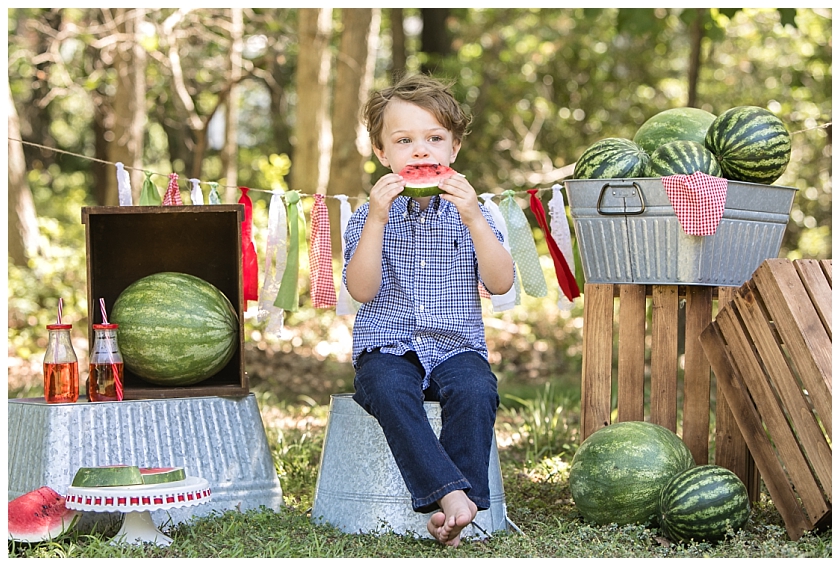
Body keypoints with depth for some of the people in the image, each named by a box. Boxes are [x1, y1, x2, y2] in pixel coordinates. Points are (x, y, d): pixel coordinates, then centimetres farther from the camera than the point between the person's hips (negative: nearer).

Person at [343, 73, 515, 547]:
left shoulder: (469, 212, 9)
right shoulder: (370, 216, 6)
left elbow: (500, 283, -5)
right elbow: (362, 290, -8)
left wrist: (473, 219, -15)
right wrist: (377, 219, -17)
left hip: (456, 346, 1)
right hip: (387, 348, -1)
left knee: (475, 390, -32)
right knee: (388, 389, -35)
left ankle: (456, 502, -31)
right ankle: (453, 493, -40)